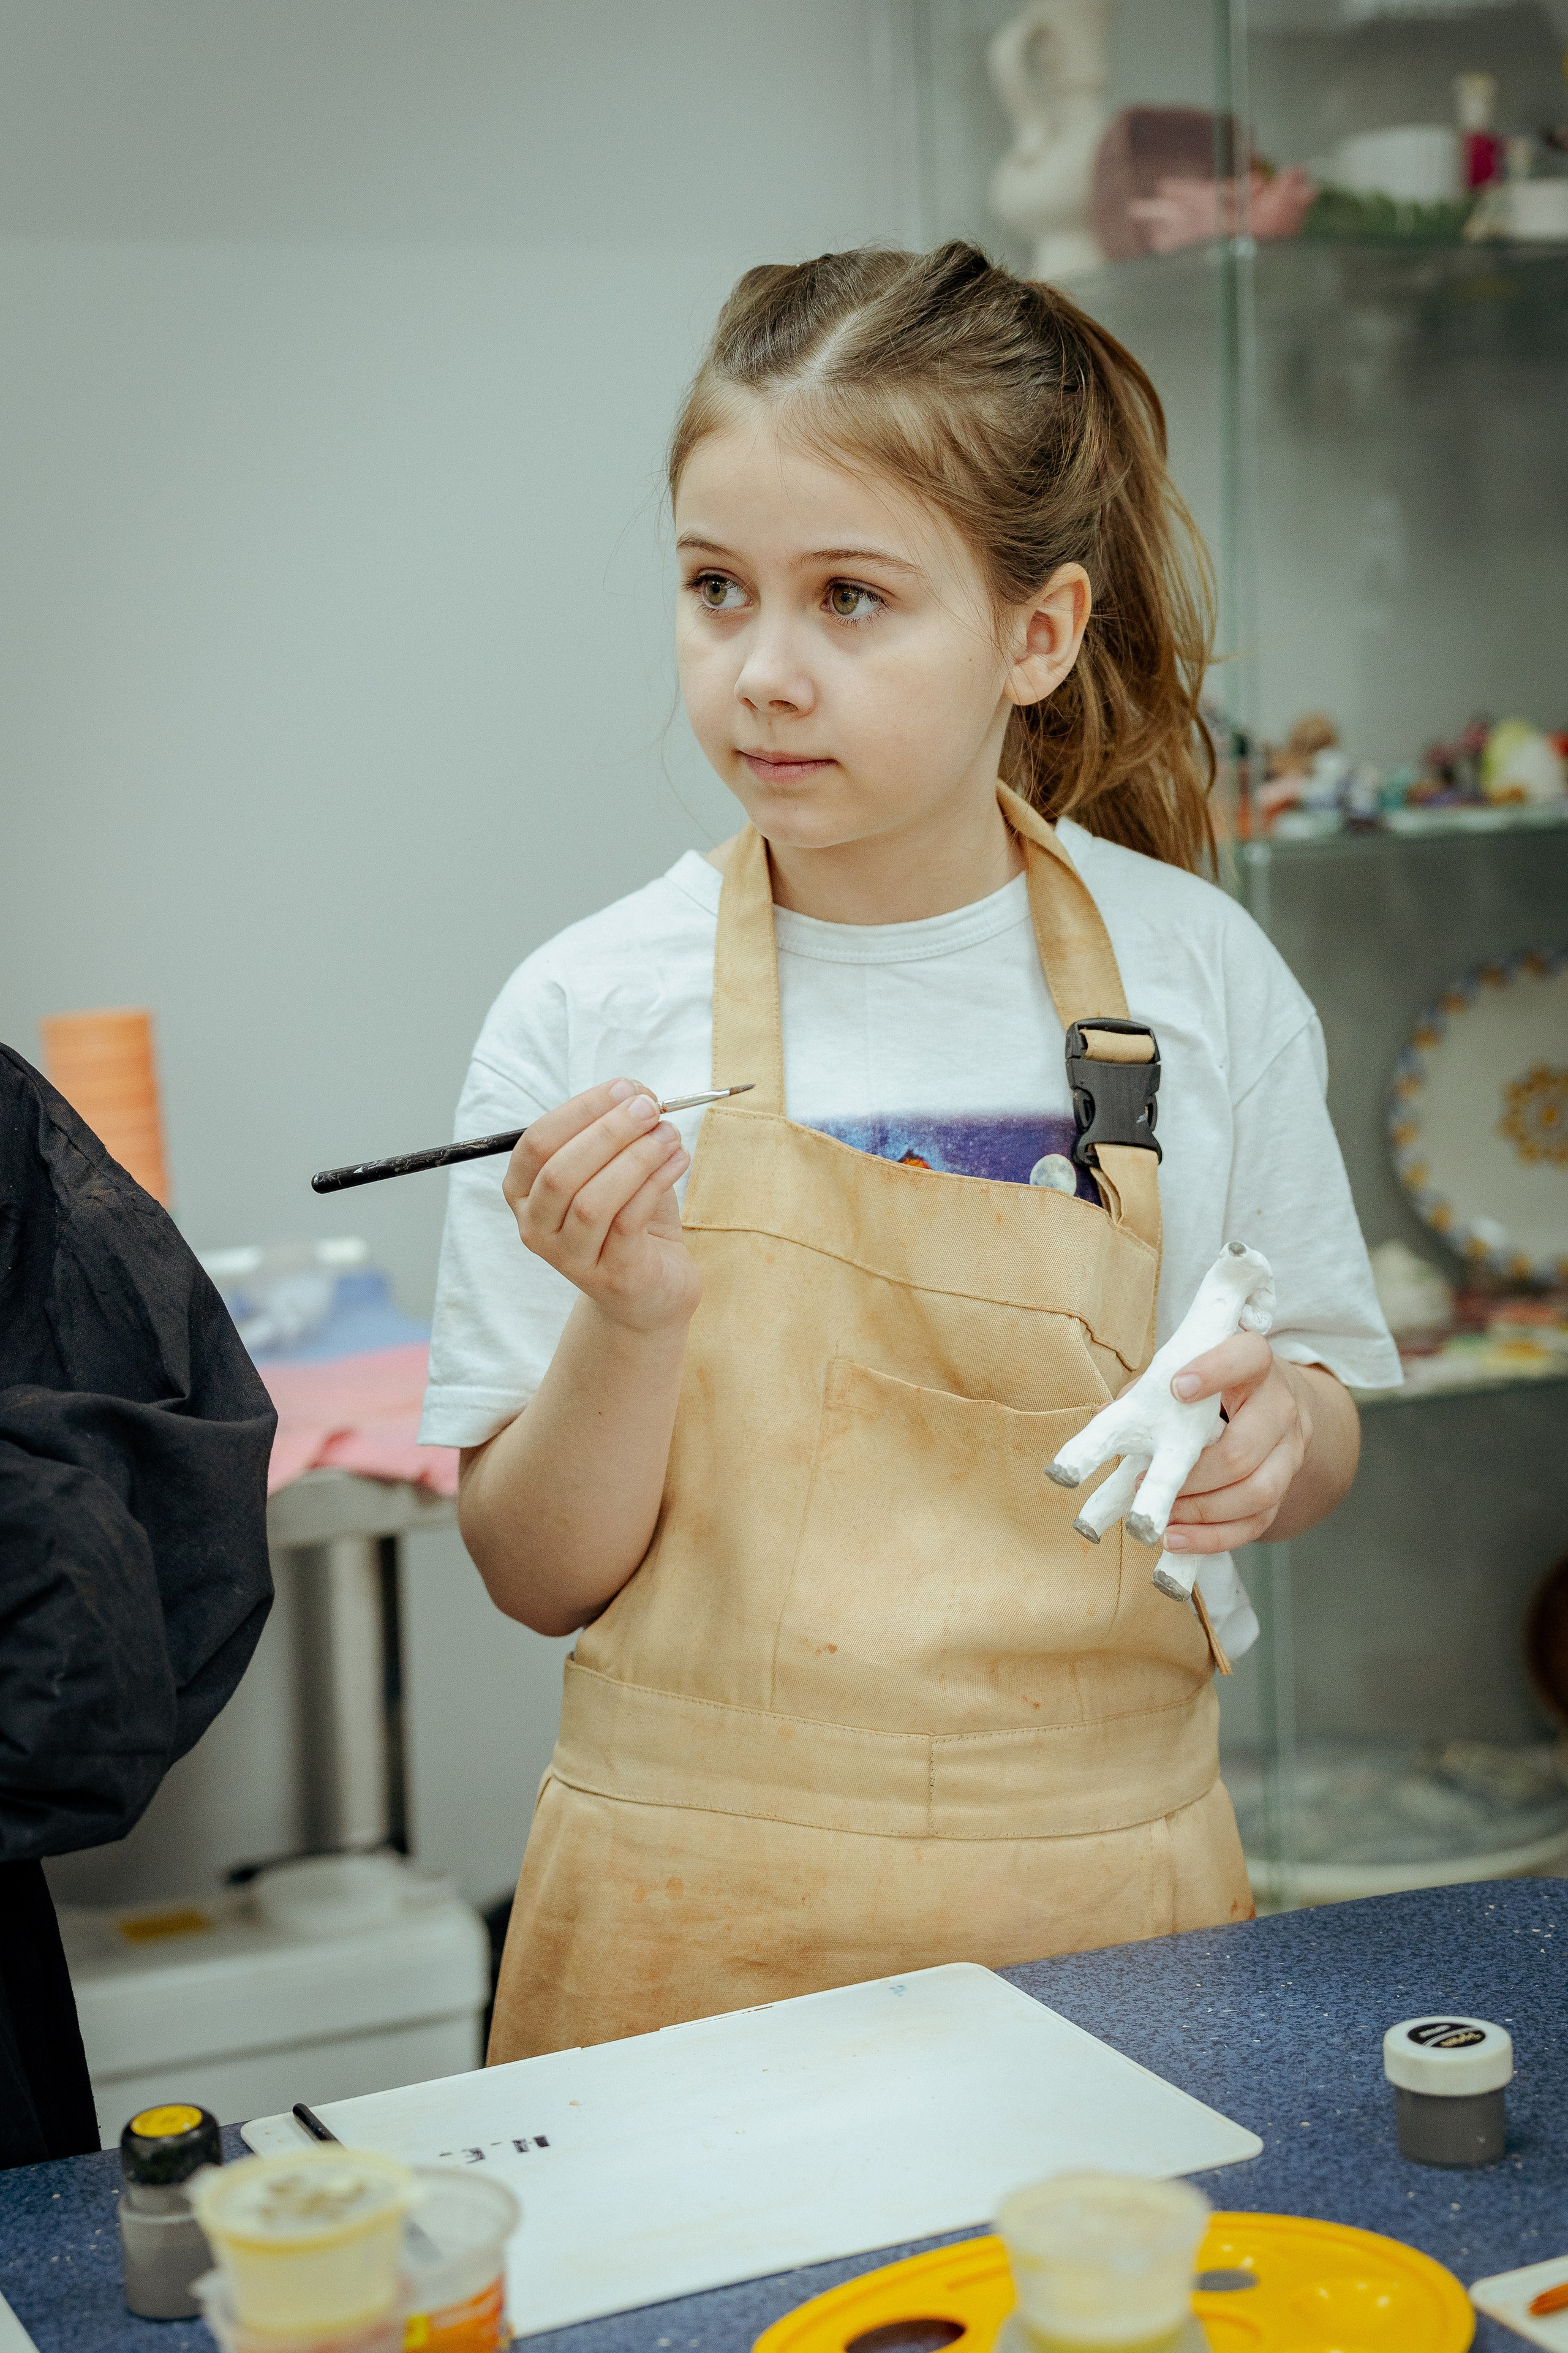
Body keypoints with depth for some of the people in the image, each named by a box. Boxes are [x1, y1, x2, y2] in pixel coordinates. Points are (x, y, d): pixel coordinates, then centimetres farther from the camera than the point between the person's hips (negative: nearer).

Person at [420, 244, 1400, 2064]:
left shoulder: (1194, 972, -3)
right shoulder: (592, 1012, -8)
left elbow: (1324, 1415, 9)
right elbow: (538, 1575, -4)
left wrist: (1278, 1432, -13)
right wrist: (629, 1325, -22)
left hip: (1099, 1893, 1)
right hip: (699, 1915, -1)